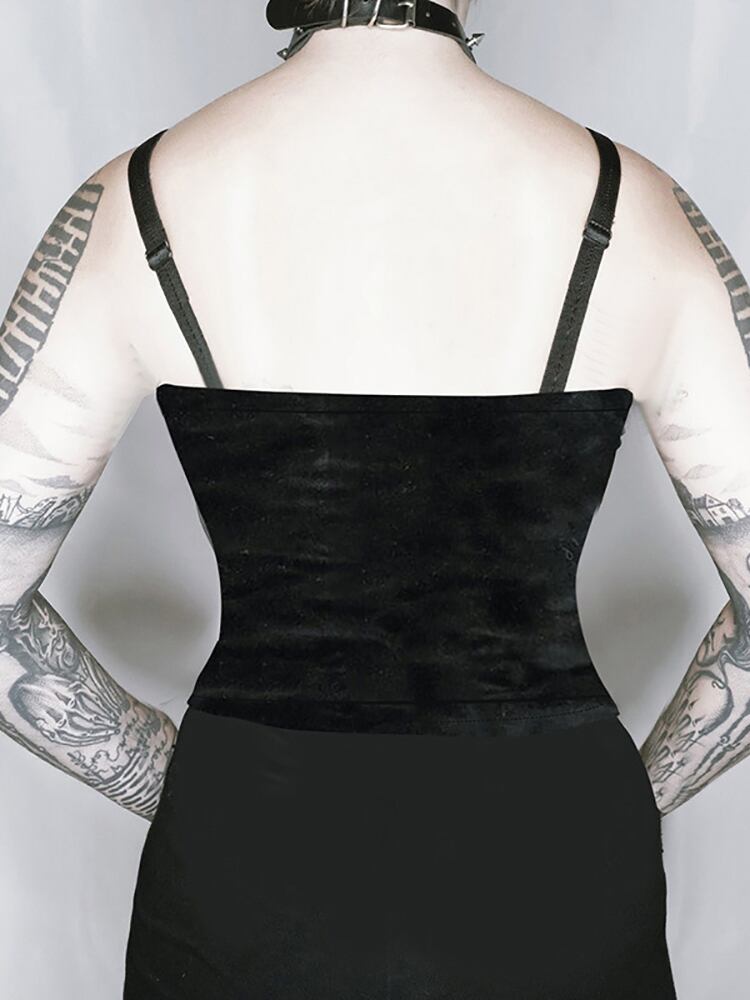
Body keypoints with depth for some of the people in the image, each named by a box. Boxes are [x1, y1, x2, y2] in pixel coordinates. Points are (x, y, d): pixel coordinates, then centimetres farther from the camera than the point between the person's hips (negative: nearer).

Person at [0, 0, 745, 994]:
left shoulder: (136, 203, -7)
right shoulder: (629, 207, -8)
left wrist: (173, 784, 5)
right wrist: (630, 796, 6)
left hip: (247, 861, 1)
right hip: (551, 874, 0)